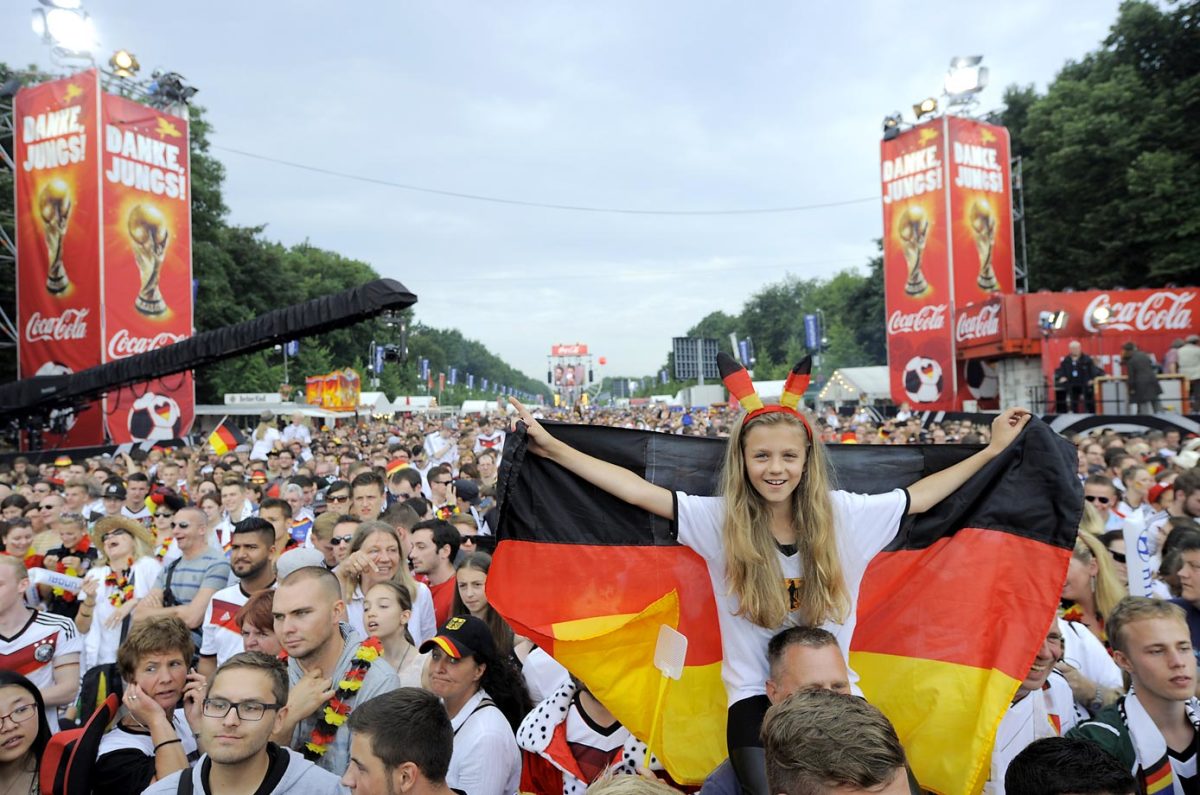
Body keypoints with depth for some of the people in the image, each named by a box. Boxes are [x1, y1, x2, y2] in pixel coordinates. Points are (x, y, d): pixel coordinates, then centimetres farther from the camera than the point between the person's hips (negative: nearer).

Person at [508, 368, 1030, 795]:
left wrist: (993, 450, 11)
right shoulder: (720, 522, -8)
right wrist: (551, 448, -16)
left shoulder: (843, 516, -2)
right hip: (755, 698, -1)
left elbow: (920, 495, 7)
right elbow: (638, 489, -12)